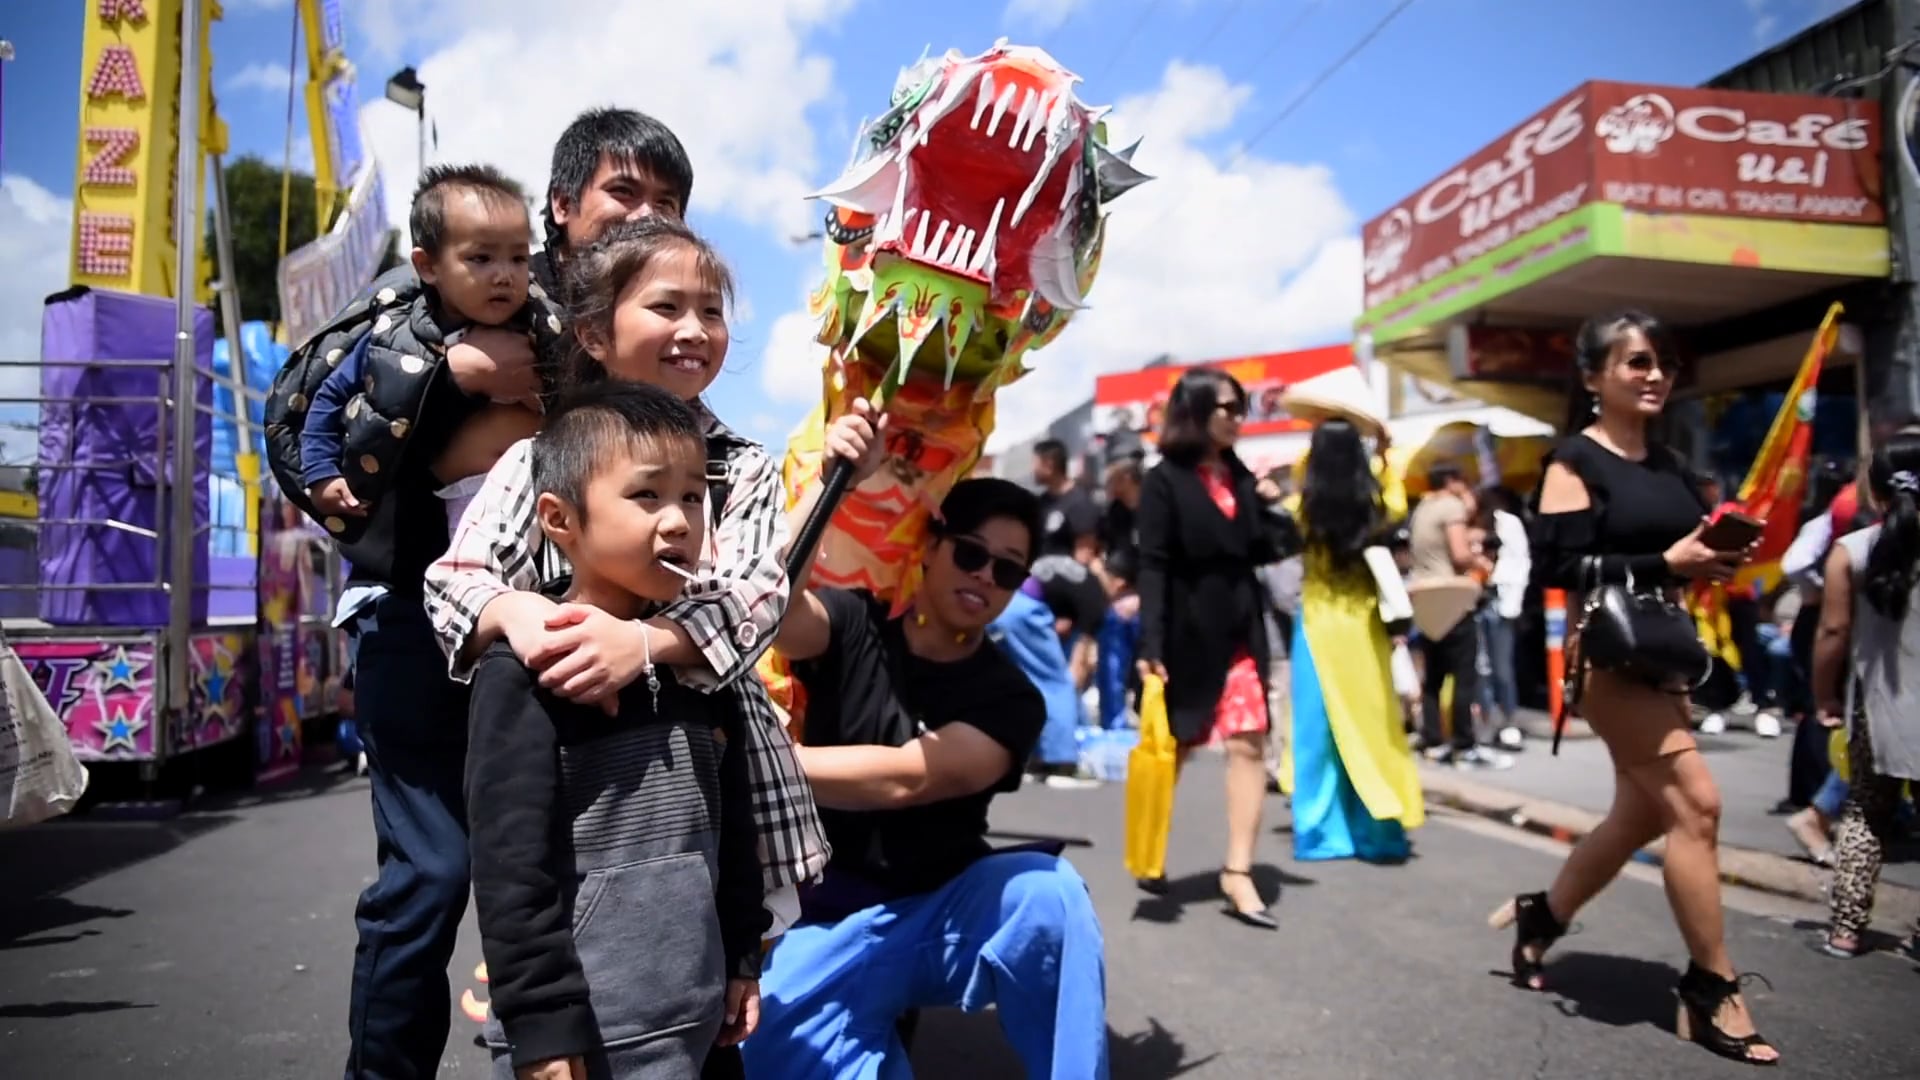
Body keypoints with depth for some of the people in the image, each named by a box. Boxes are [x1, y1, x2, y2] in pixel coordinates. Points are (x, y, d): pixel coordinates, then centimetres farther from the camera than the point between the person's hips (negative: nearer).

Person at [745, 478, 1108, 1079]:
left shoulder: (1009, 700, -7)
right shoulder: (854, 627, -3)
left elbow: (904, 779, -21)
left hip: (950, 914, 0)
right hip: (834, 921, 0)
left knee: (1047, 890, -30)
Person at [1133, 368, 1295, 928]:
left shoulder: (1242, 476, 9)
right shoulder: (1165, 480, -8)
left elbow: (1264, 551, 12)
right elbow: (1153, 566, -14)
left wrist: (1272, 507, -5)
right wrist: (1150, 646, -20)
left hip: (1240, 632, 5)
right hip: (1187, 633, -5)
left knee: (1250, 745, -3)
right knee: (1172, 748, 10)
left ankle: (1238, 872, 3)